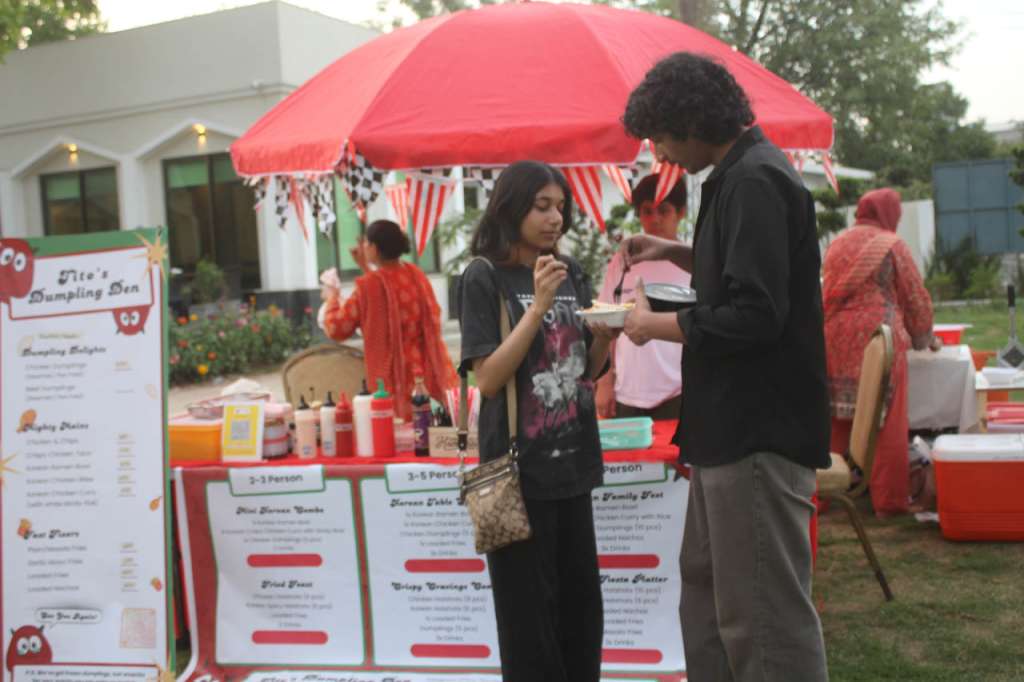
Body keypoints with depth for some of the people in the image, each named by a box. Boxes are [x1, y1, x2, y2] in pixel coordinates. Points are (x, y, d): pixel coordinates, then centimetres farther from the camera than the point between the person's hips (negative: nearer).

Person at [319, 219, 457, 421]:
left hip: (398, 383, -6)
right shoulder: (416, 275, 5)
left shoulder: (369, 287, -14)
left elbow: (336, 329, -4)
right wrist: (369, 270, 27)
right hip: (432, 376, 6)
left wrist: (332, 298, 13)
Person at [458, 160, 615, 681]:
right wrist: (537, 307, -21)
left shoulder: (571, 274, 8)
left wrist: (605, 335, -7)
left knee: (581, 602, 13)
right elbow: (488, 379, -16)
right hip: (519, 467, -6)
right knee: (528, 609, 3)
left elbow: (587, 371, 14)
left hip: (572, 459, 6)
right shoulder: (484, 277, -9)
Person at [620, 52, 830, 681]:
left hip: (760, 431, -11)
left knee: (764, 615, -4)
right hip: (734, 423, 11)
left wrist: (655, 326, -11)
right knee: (707, 588, 21)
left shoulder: (755, 181, -18)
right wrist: (679, 253, 14)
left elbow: (754, 316, -24)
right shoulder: (744, 174, 14)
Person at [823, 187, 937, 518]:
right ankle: (888, 499, 5)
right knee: (887, 422, 1)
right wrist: (924, 338, 18)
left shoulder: (837, 243, 14)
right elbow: (916, 297, 3)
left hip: (834, 341, 5)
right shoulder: (892, 245, -1)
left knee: (835, 420, 11)